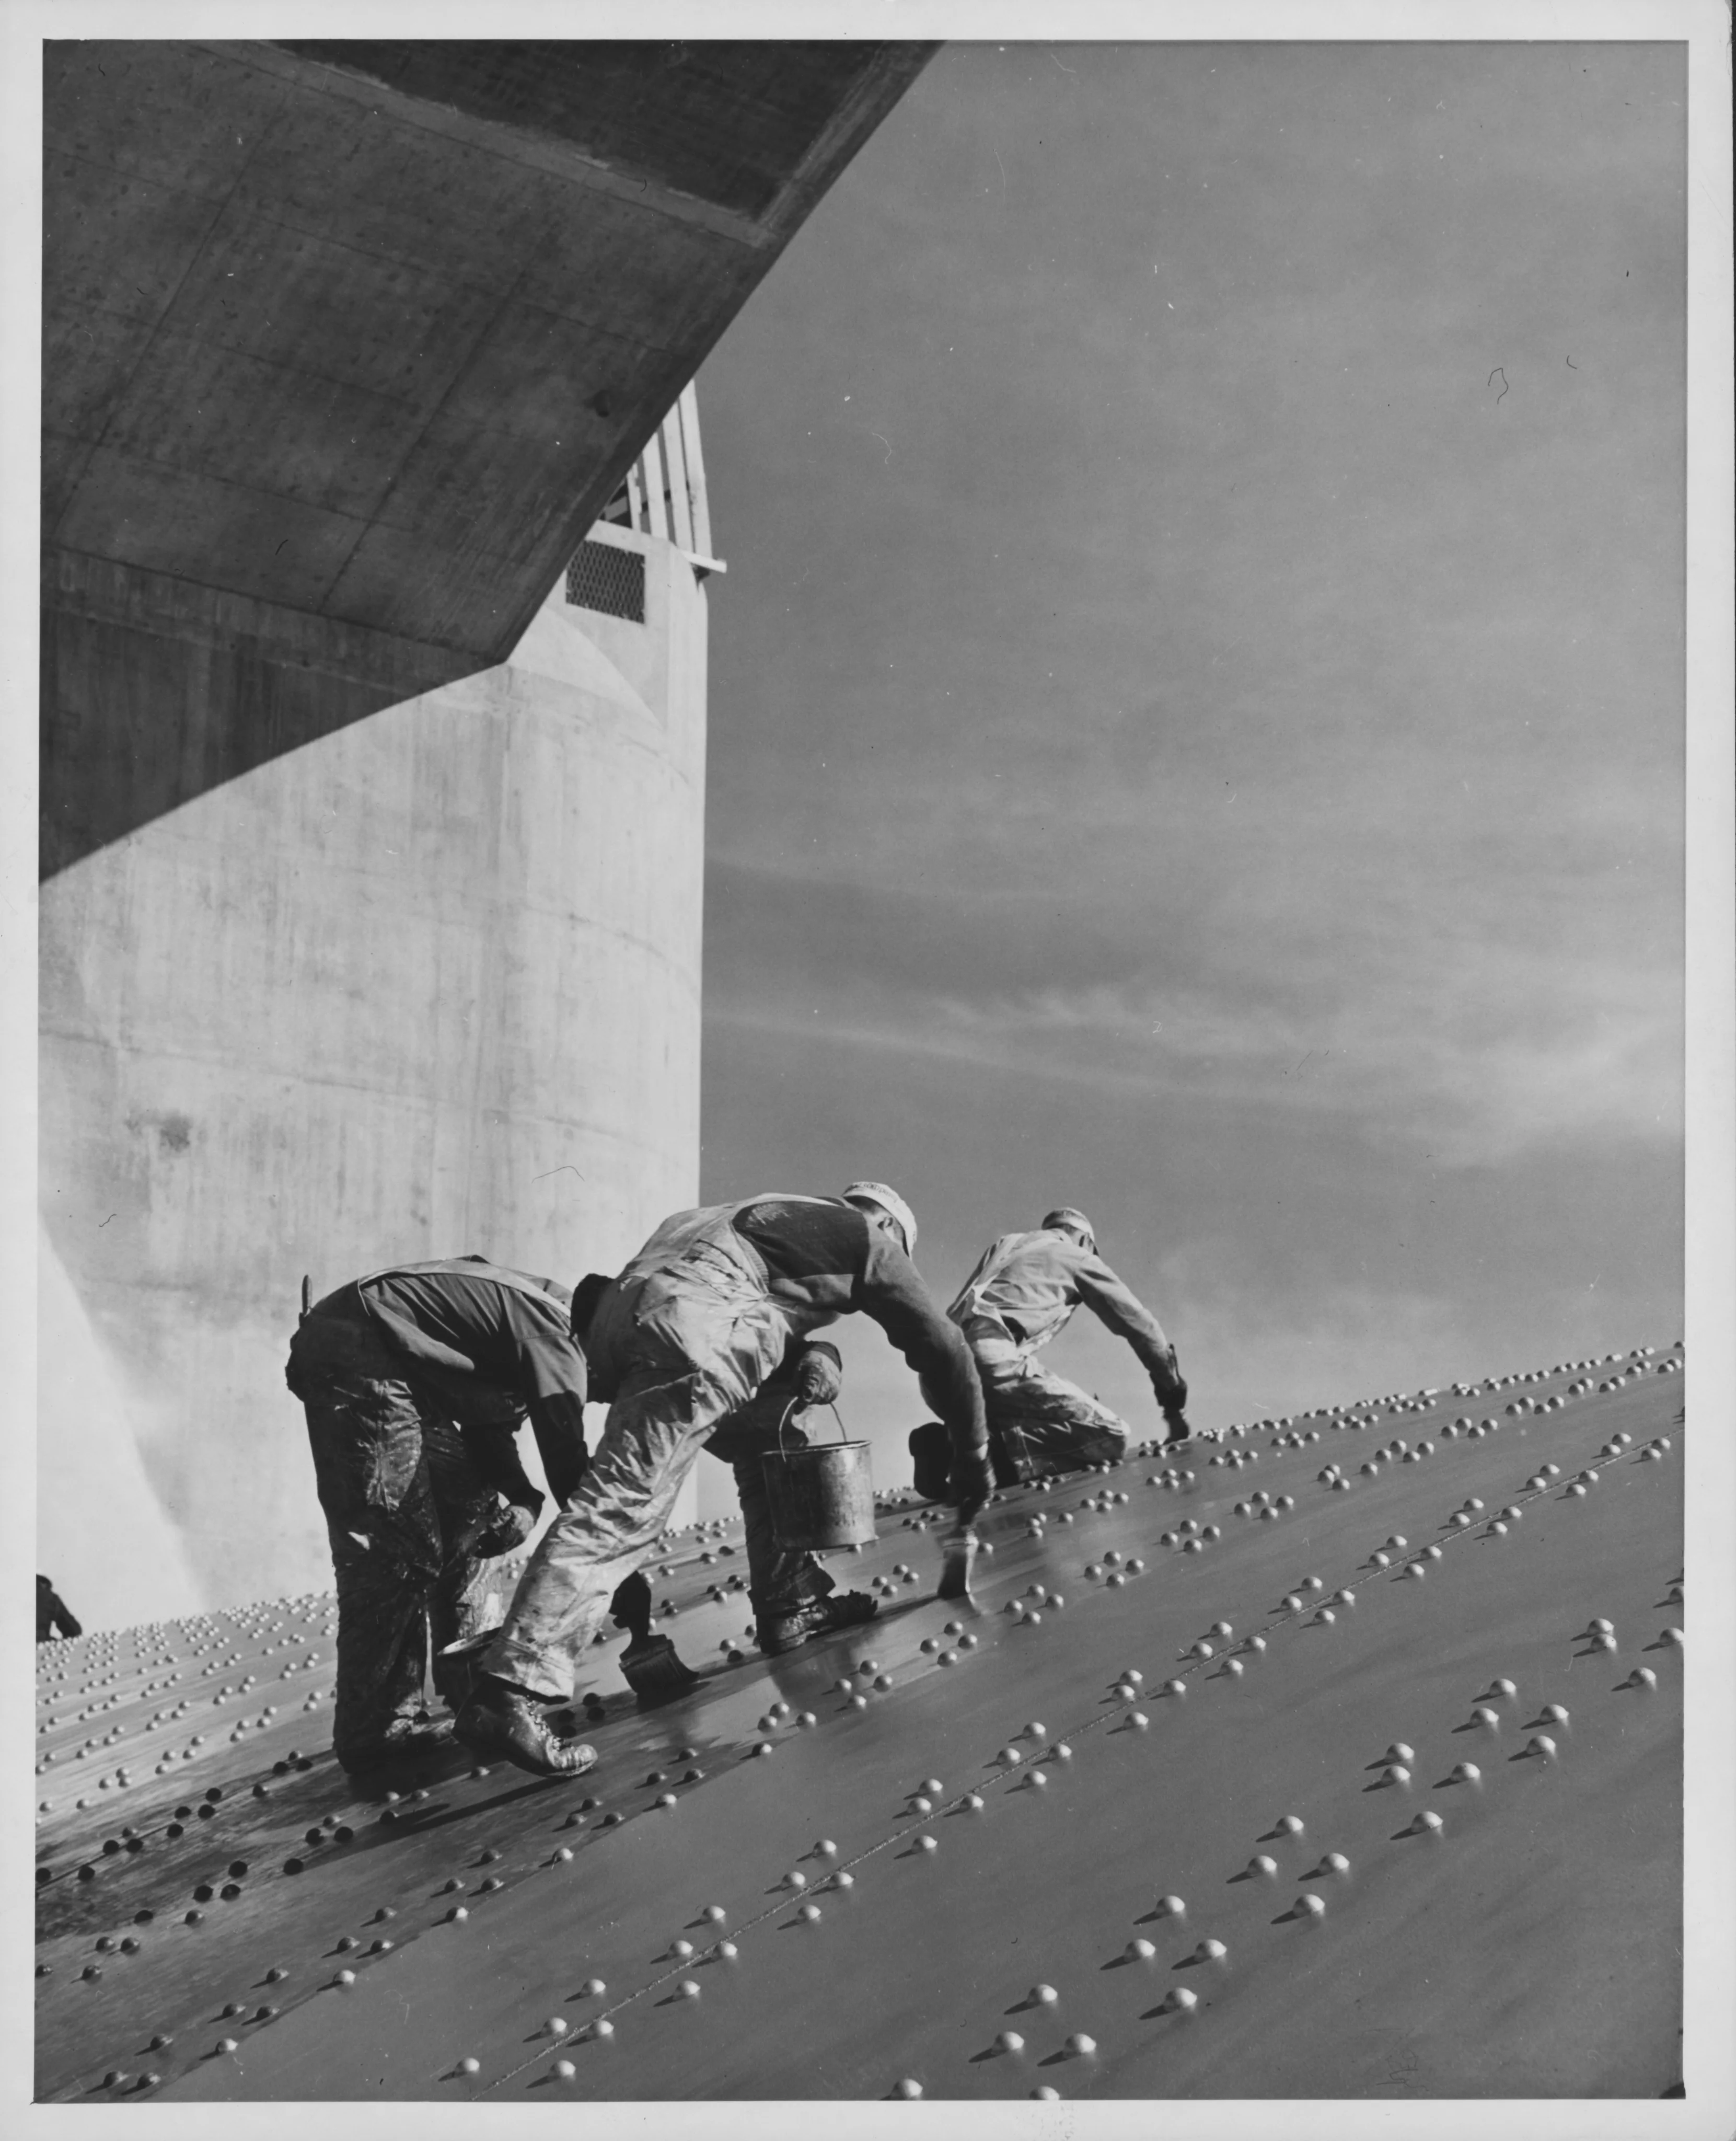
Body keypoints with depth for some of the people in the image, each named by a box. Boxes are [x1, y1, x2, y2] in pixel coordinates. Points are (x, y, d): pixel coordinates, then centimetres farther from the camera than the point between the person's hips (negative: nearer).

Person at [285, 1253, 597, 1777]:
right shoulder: (554, 1330, -12)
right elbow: (568, 1459, -13)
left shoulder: (536, 1309, 15)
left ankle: (465, 1686, 17)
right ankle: (376, 1733, -7)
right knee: (394, 1553, -10)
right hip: (357, 1356, -10)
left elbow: (488, 1423, 17)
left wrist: (521, 1498, -2)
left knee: (471, 1509, 14)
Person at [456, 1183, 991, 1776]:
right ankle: (511, 1695, -28)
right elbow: (941, 1345, 21)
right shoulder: (870, 1238, 21)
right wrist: (973, 1456, 28)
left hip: (620, 1309, 8)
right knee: (622, 1507, -17)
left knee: (773, 1445, 26)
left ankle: (785, 1607, 23)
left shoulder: (784, 1218, 38)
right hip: (691, 1323, -8)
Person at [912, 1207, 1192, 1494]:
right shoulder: (1079, 1257, 20)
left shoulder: (1001, 1247, 36)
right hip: (991, 1361, -7)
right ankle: (990, 1450, -22)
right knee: (1109, 1436, -7)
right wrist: (1174, 1403, 28)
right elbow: (1139, 1324, 20)